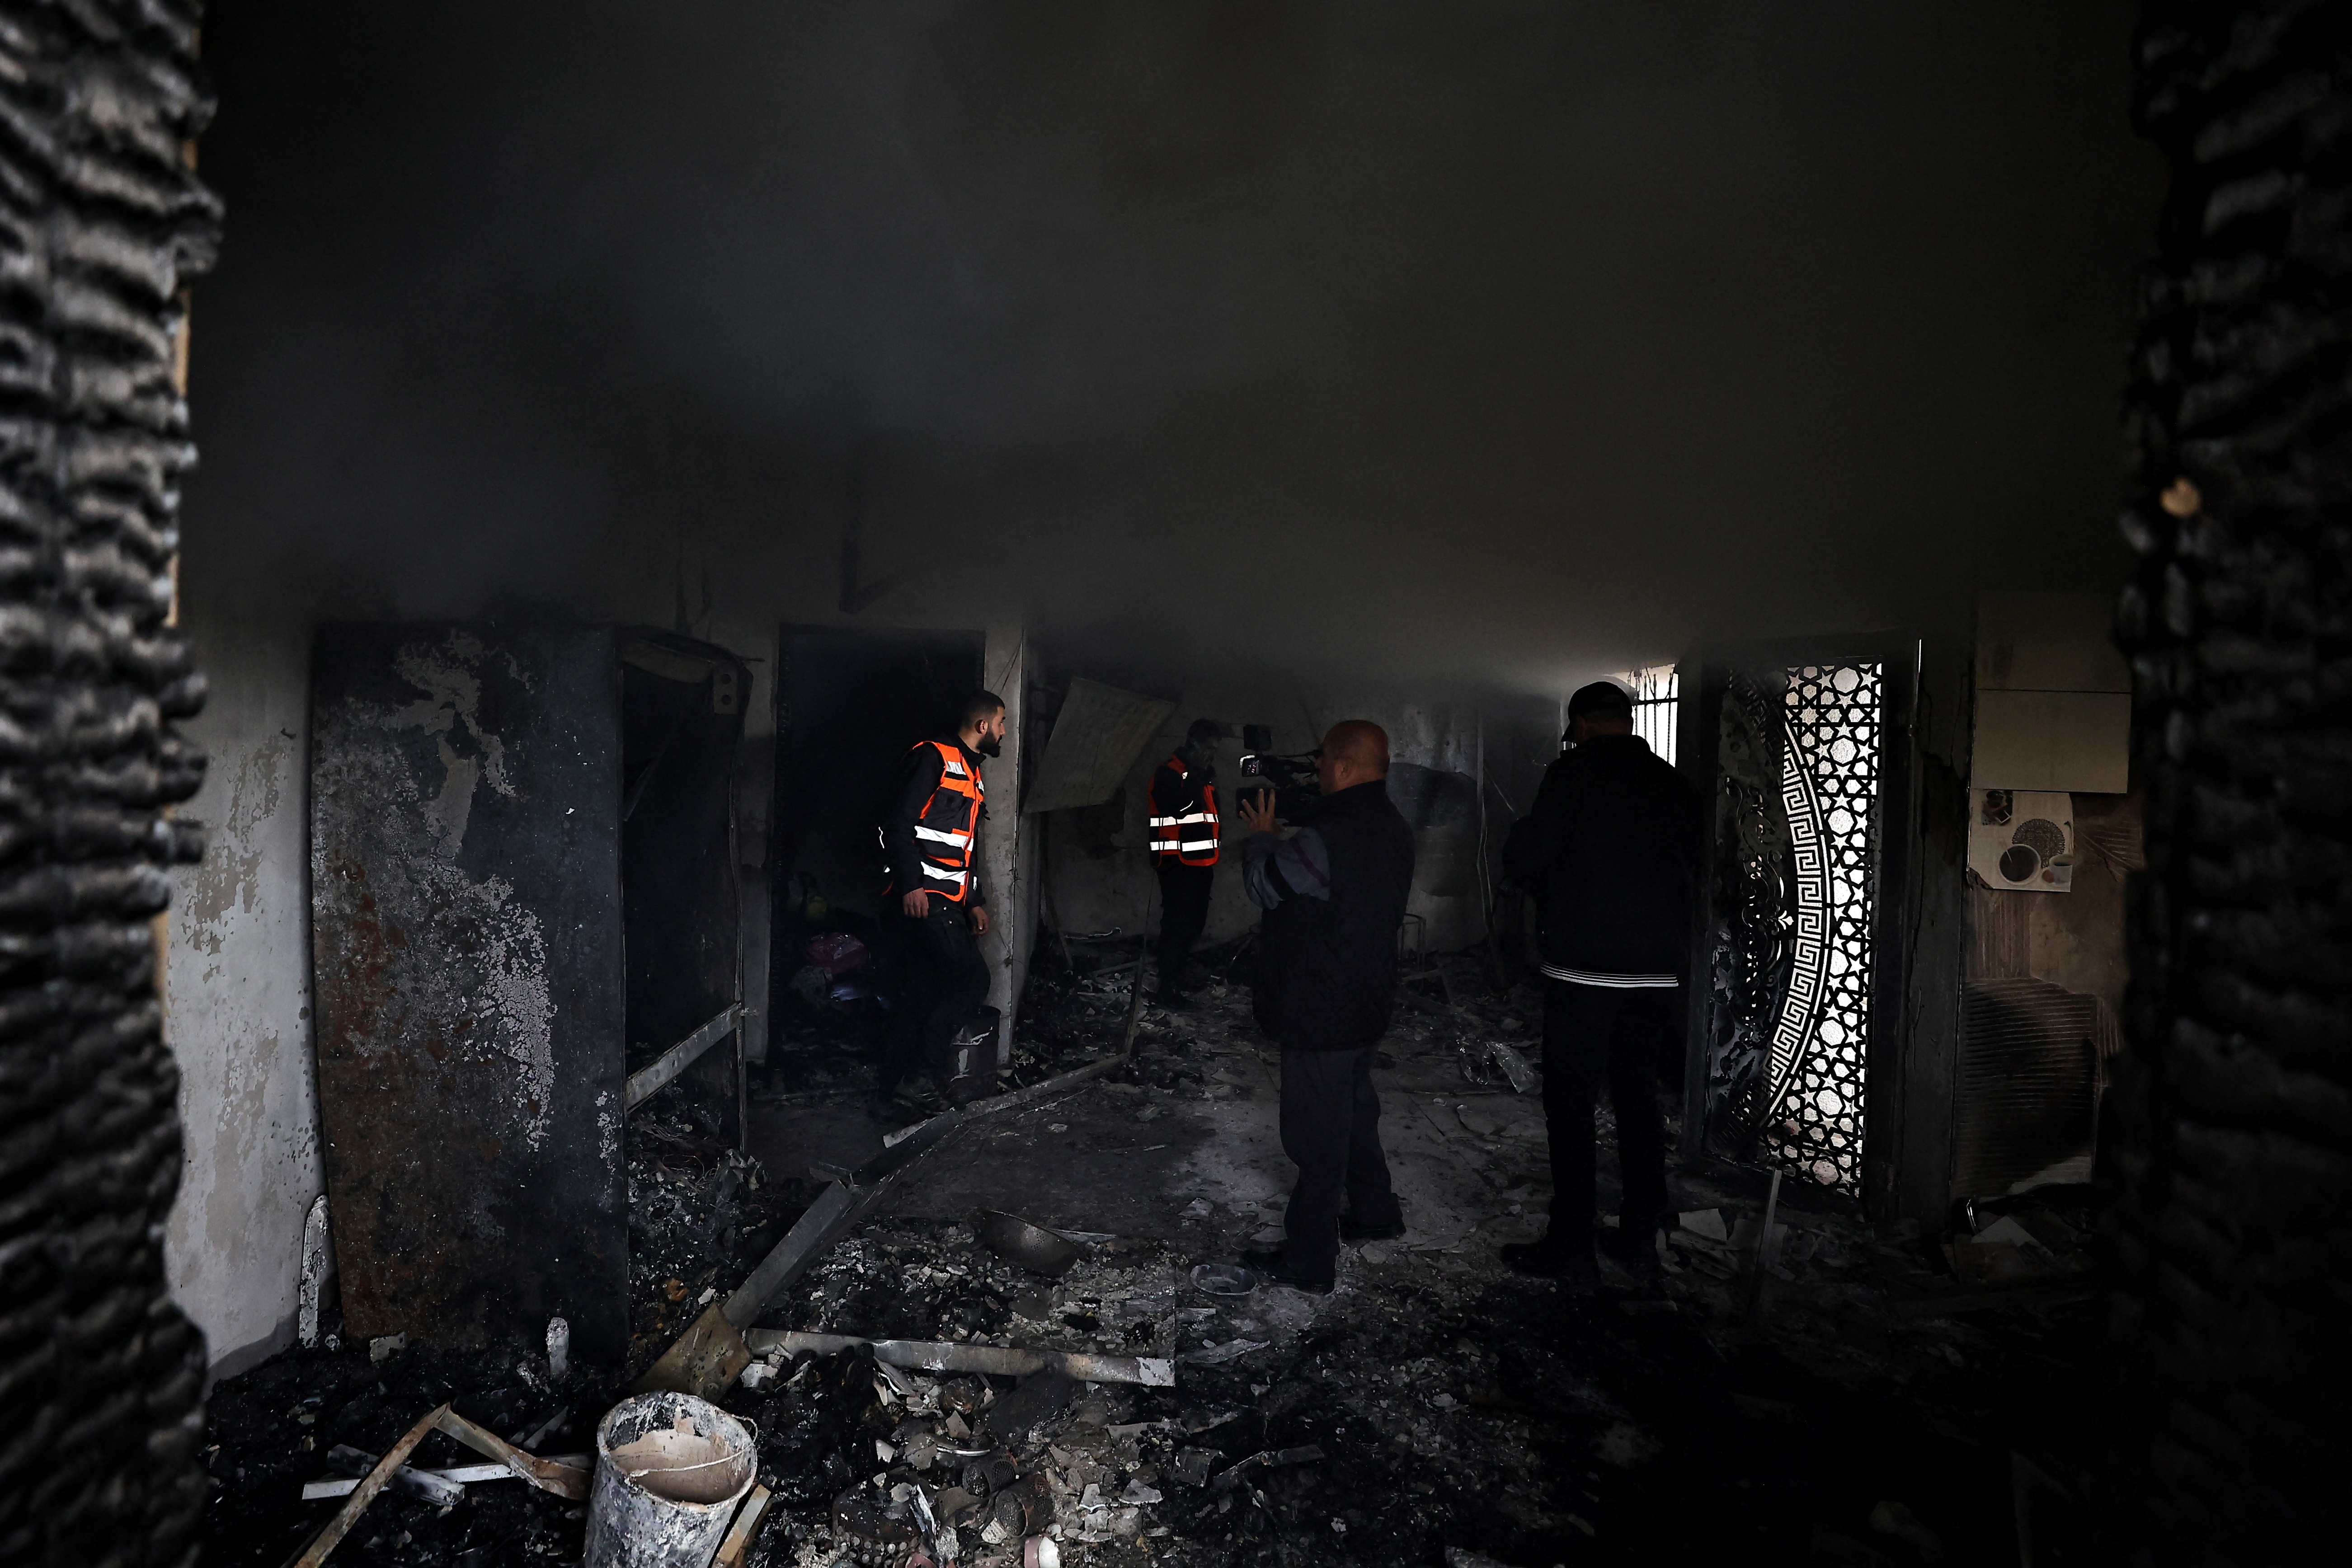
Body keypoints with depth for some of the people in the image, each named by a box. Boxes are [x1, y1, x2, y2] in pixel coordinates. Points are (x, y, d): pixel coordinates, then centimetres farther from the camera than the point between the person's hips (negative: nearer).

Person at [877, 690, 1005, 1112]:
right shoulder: (933, 757, -6)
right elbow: (898, 821, -16)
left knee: (920, 994, 9)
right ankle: (916, 1075, -7)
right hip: (922, 898, -10)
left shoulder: (972, 773, 25)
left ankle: (889, 1092, 16)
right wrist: (911, 883, -22)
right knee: (973, 979, -13)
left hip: (947, 903, 10)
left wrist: (975, 902, 22)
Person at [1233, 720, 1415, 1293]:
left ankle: (1308, 1261, 15)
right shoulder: (1392, 828, 3)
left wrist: (1261, 835, 5)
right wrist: (1282, 837, 6)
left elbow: (1264, 885, -12)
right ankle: (1376, 1213, 44)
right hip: (1367, 1005, 9)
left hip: (1321, 1016, -9)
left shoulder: (1328, 838, -28)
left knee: (1317, 1134, 2)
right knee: (1355, 1110, 26)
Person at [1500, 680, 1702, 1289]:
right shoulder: (1674, 785, 8)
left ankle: (1571, 1250, 6)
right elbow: (1691, 867, 15)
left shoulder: (1573, 775, -9)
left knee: (1570, 1107, 2)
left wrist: (1554, 887, 10)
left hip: (1583, 971, -6)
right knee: (1639, 1102, 16)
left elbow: (1524, 858, -11)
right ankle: (1641, 1239, 23)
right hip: (1656, 975, 6)